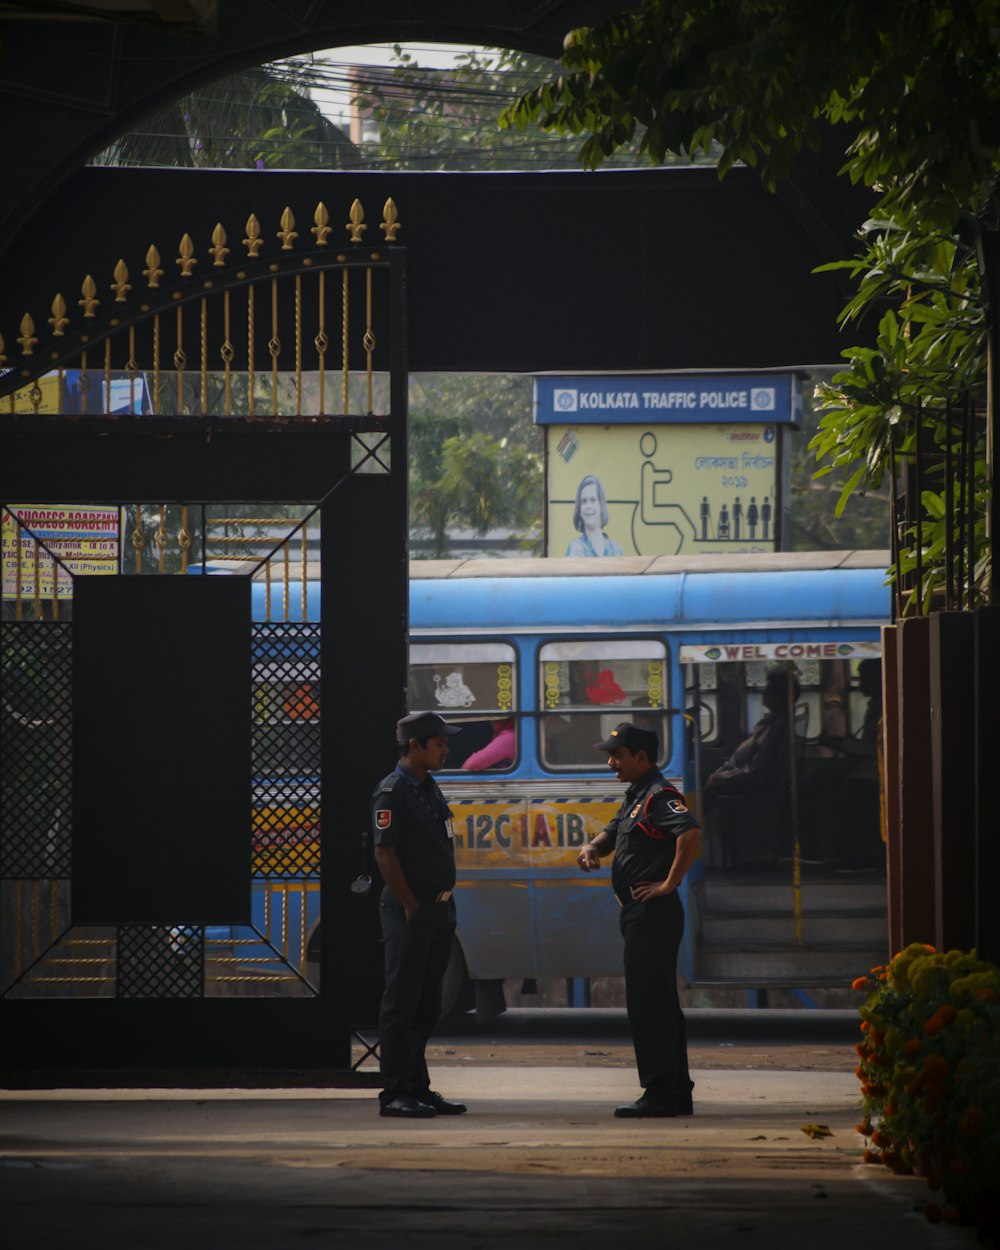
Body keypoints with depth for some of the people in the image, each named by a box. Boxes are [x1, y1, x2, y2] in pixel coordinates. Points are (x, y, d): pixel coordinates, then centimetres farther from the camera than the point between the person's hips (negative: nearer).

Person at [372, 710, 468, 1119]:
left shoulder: (429, 787, 15)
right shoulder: (392, 792, -13)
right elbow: (384, 853, -17)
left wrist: (445, 904, 16)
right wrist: (411, 907, -17)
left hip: (437, 909, 9)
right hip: (409, 912, -9)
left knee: (426, 1005, 12)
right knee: (401, 1004, -5)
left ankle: (417, 1088, 17)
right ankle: (394, 1093, -3)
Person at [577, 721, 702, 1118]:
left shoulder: (659, 796, -14)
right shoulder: (636, 796, 18)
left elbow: (690, 833, -30)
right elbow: (613, 834, 30)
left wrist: (669, 884, -24)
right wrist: (592, 848, 6)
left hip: (654, 913, -11)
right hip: (639, 913, 11)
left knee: (648, 1003, -10)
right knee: (661, 1003, 12)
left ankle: (660, 1093, -9)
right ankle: (677, 1093, 17)